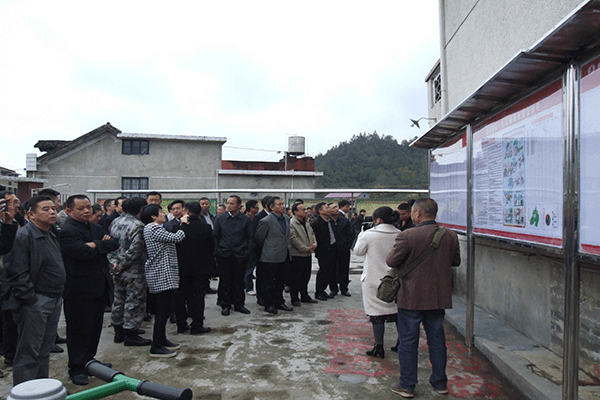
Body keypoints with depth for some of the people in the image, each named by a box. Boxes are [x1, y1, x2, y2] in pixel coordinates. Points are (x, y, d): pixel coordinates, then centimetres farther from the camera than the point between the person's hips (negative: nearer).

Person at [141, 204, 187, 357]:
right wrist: (183, 224, -2)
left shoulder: (152, 228, 16)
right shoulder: (154, 229, -16)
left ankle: (161, 340, 28)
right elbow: (176, 238, -17)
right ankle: (156, 347, 0)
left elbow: (170, 239, 16)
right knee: (164, 310, -7)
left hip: (161, 274, 11)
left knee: (164, 309, 18)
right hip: (162, 275, -11)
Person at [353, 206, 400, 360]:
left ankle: (379, 348, 10)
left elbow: (358, 251, 1)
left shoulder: (370, 235, -13)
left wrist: (361, 235, 14)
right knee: (397, 312, 16)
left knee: (377, 314, 4)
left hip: (375, 281, -4)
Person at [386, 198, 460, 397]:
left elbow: (391, 261, -13)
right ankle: (440, 382, 29)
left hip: (411, 297, -4)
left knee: (408, 341, 8)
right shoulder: (450, 235, -3)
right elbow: (456, 261, 10)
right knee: (437, 338, 18)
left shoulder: (407, 236, -19)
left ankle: (407, 385, 17)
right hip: (438, 297, 5)